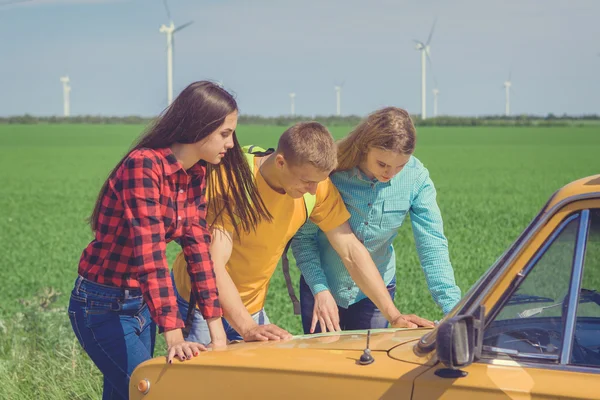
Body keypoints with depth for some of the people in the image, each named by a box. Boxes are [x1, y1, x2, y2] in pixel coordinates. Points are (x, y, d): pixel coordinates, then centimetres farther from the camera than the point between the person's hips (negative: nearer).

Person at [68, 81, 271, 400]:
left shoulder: (196, 176, 2)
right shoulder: (144, 165, -24)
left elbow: (198, 246, 0)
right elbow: (149, 252, -31)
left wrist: (216, 326, -7)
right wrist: (174, 336, -36)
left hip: (141, 303, 8)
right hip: (103, 305, -8)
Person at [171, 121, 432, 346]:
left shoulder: (319, 186, -12)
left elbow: (352, 252, -7)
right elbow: (214, 263, -34)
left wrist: (394, 315, -15)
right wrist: (247, 329, -45)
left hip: (252, 310, 5)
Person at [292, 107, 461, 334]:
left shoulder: (416, 179, -17)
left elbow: (432, 246, -18)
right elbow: (303, 237, -14)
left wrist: (453, 308, -27)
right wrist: (320, 290, -24)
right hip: (322, 288, -1)